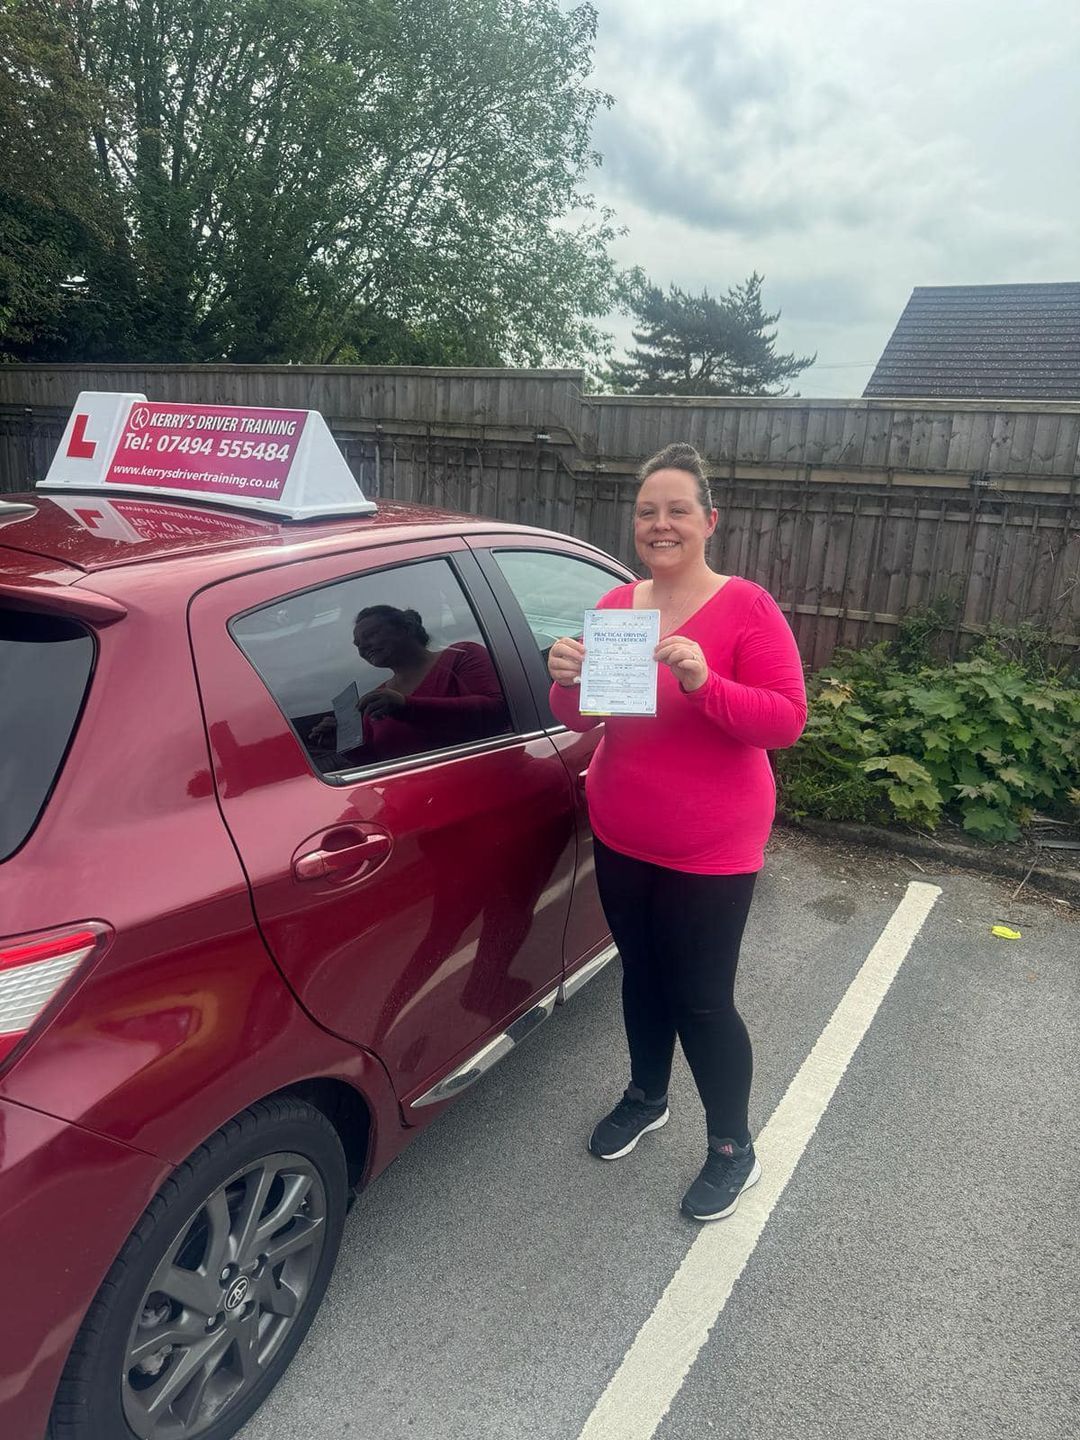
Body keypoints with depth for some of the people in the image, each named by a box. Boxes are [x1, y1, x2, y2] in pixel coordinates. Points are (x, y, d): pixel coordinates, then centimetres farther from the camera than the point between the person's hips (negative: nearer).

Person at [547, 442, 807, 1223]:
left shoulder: (747, 607, -13)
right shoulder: (615, 605, 3)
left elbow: (787, 720, -18)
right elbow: (581, 719, 5)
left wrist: (704, 683, -33)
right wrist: (567, 680, -18)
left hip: (710, 849, -5)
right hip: (620, 838, 5)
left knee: (702, 999, 4)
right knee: (642, 974, 21)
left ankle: (734, 1147, 28)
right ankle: (647, 1097, 46)